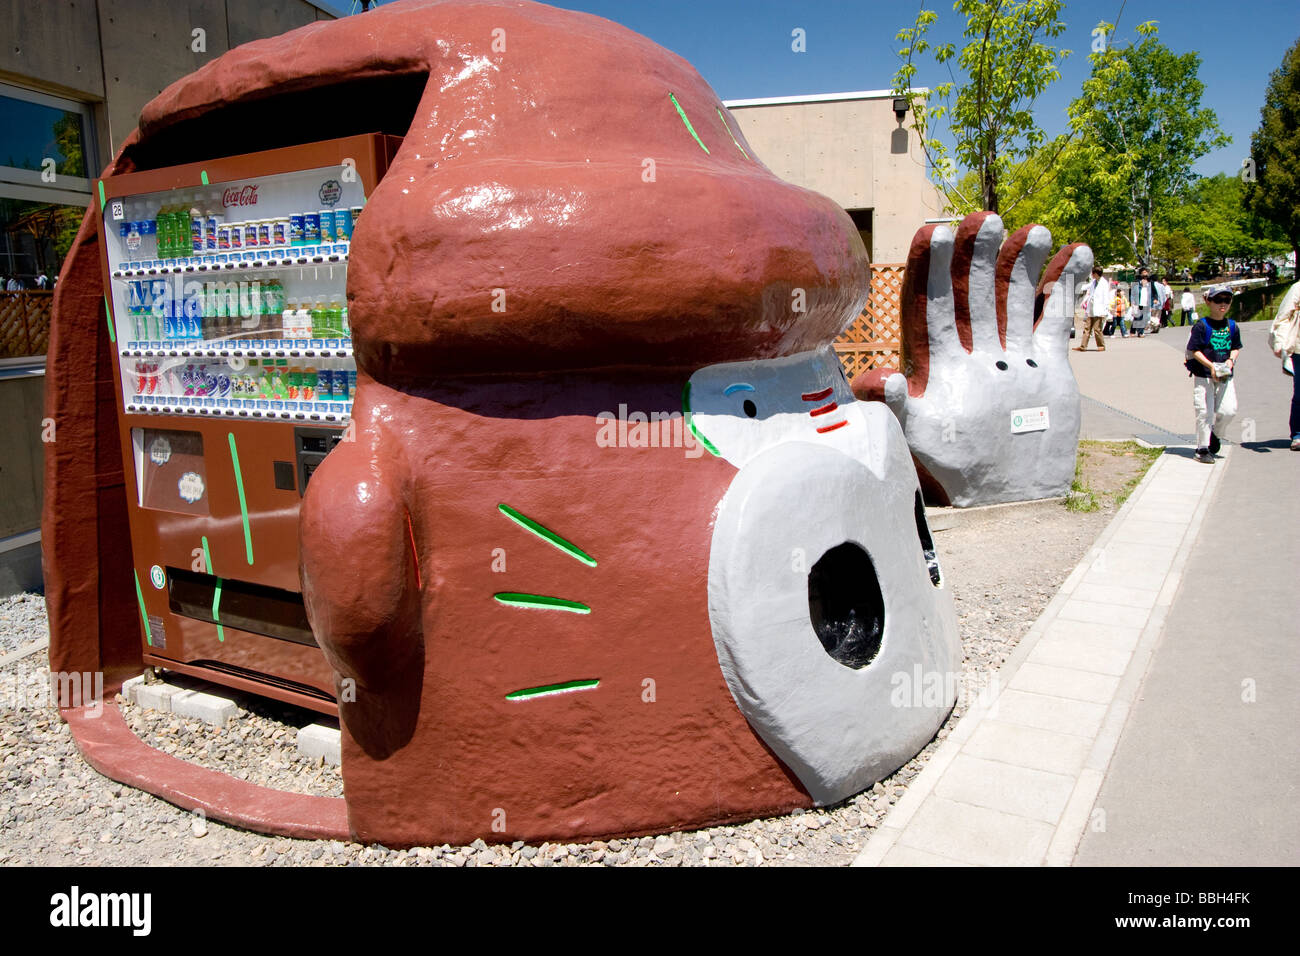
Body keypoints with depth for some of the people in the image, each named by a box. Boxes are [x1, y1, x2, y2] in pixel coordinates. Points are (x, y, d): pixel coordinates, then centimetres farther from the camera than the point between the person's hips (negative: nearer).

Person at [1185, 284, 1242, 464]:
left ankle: (1214, 435, 27)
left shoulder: (1232, 326, 8)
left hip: (1225, 375, 5)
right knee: (1205, 412, -3)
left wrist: (1231, 360, -3)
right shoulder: (1202, 326, -8)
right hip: (1203, 375, -4)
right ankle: (1203, 449, 8)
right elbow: (1194, 350, -9)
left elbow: (1236, 347, 17)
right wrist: (1211, 365, -19)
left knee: (1229, 410, -2)